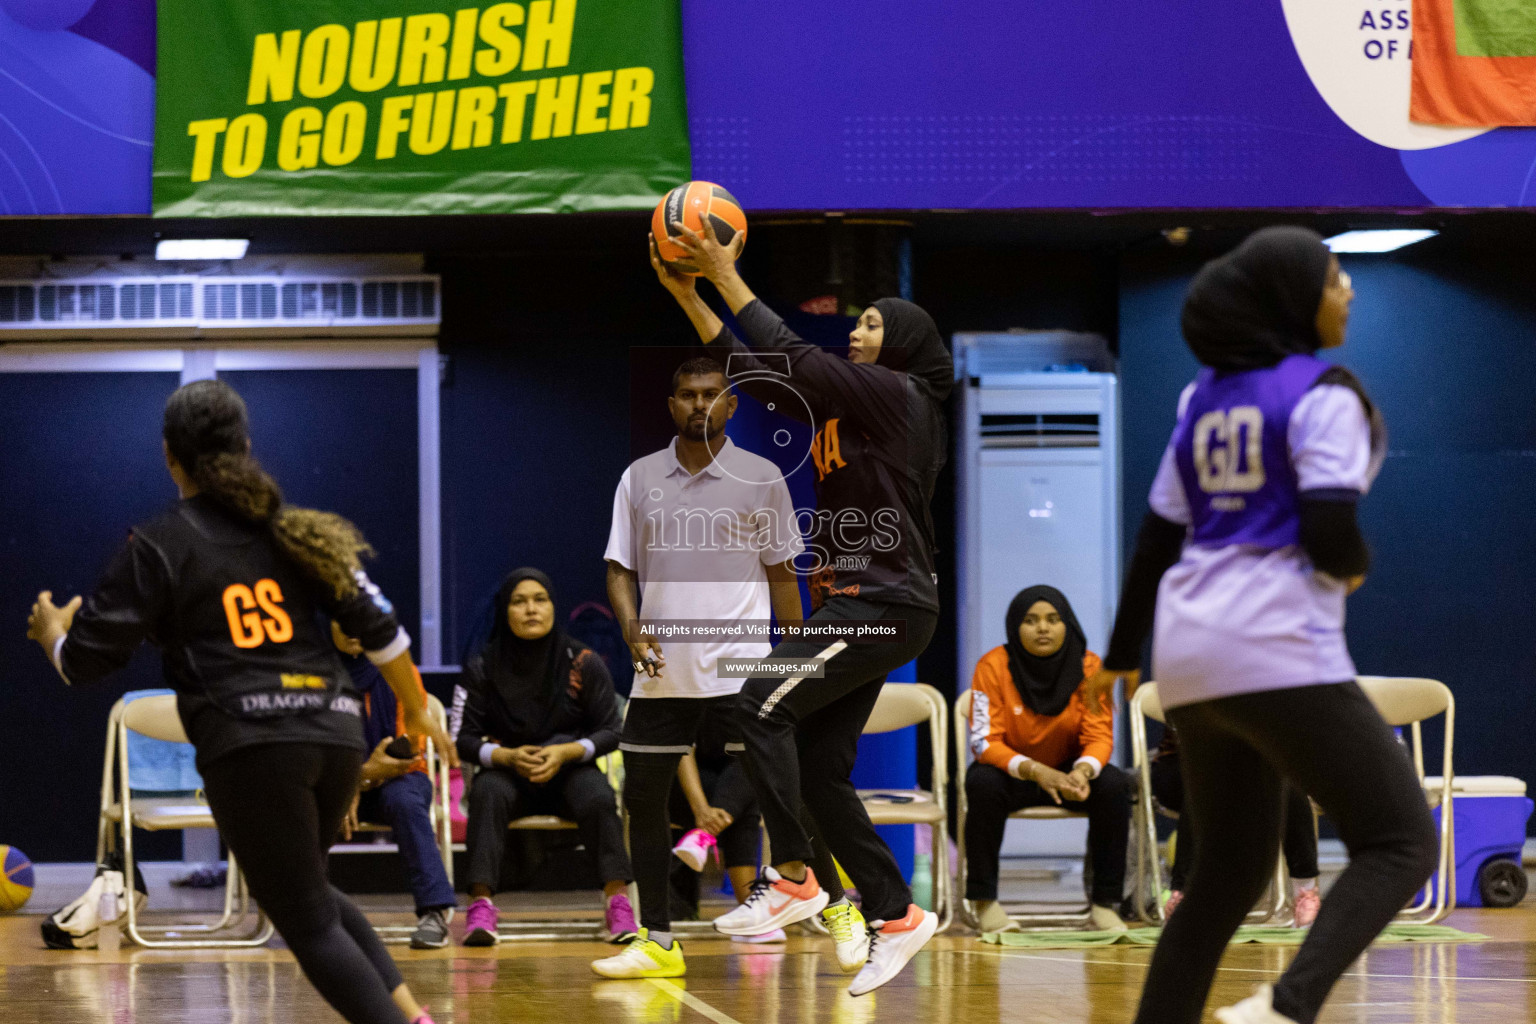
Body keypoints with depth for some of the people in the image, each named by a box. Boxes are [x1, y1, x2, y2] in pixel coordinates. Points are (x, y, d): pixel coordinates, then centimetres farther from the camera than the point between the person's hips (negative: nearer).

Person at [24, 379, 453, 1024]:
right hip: (337, 735, 6)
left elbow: (83, 661, 1)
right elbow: (380, 631, 13)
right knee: (306, 889, 27)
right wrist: (416, 710, 28)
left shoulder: (157, 549, 0)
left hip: (251, 746, -6)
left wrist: (51, 630, 24)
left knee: (307, 924, 2)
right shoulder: (296, 532, 13)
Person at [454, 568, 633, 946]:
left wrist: (566, 752, -20)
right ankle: (480, 905, -40)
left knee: (598, 797, -32)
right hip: (507, 772, 0)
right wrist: (507, 756, -23)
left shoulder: (583, 663, -3)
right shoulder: (484, 667, -3)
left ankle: (617, 901, -33)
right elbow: (464, 738, -3)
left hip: (569, 770, 0)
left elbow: (610, 731, -2)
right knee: (487, 791, -33)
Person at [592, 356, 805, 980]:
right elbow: (620, 569, 9)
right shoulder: (639, 479, 7)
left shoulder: (761, 478, 3)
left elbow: (781, 573, 8)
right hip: (660, 673, 3)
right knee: (642, 799, 3)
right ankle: (657, 943, 12)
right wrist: (633, 630, -9)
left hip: (741, 671, -3)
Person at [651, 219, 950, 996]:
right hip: (856, 603, 9)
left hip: (885, 604, -9)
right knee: (818, 770, 5)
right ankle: (895, 917, 9)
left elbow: (794, 358, -15)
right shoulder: (848, 403, 18)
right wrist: (686, 292, 11)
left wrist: (728, 276, -10)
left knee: (762, 702, -18)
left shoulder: (897, 395, -8)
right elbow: (760, 374, 16)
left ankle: (794, 876, -14)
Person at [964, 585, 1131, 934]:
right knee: (983, 783, -34)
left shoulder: (1088, 666, -12)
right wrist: (1035, 771, -36)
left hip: (1069, 771, 2)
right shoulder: (994, 666, -17)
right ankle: (984, 901, -21)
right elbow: (984, 742, -20)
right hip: (1011, 771, -2)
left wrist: (1083, 771, -34)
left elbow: (1099, 736, -10)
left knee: (1114, 784, -27)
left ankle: (1105, 902, -20)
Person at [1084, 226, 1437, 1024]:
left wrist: (1122, 652, 28)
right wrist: (1354, 567, 5)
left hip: (1191, 655, 8)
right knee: (1401, 843, -4)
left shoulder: (1205, 396, 16)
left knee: (1230, 871, 17)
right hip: (1278, 649, -8)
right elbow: (1329, 530, -18)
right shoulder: (1322, 393, -7)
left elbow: (1158, 535, 20)